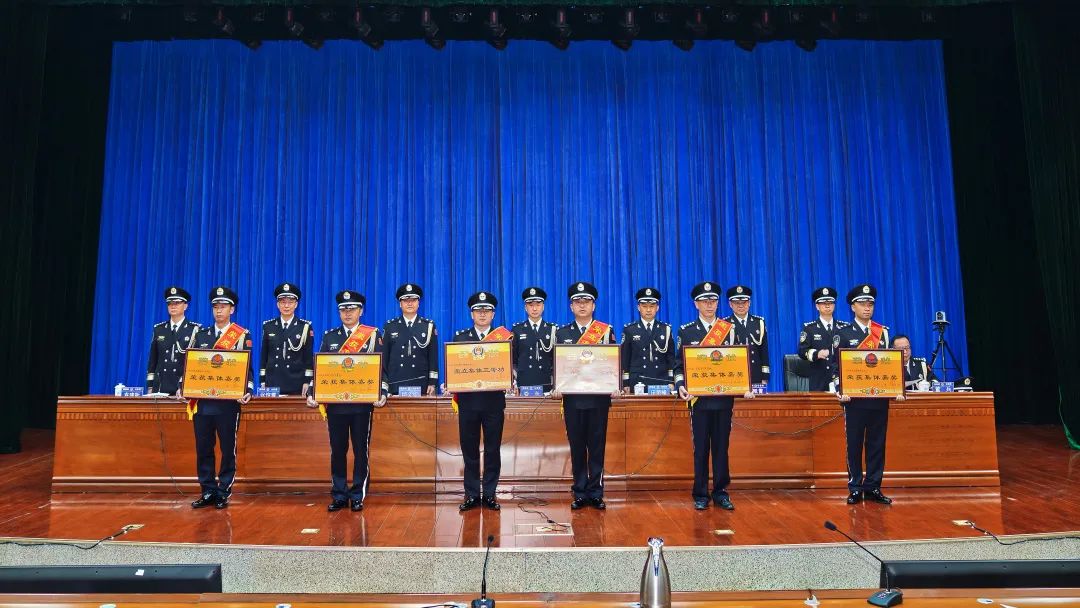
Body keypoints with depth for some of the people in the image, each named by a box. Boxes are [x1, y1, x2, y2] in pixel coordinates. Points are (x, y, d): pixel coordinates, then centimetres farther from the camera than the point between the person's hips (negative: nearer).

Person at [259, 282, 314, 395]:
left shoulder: (305, 327, 1)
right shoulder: (268, 326, 8)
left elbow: (309, 356, 0)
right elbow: (263, 356, 10)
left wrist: (307, 382, -5)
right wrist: (262, 381, 4)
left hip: (296, 384, -2)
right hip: (272, 383, 2)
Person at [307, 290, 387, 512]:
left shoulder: (373, 335, 4)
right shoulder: (329, 336, 11)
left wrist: (382, 393, -14)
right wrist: (312, 393, -5)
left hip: (362, 403, -2)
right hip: (335, 403, 2)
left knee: (361, 450, 3)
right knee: (337, 450, 7)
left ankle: (358, 496, 13)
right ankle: (339, 496, 18)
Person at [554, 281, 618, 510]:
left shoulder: (606, 331, 5)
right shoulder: (562, 333, 9)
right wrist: (557, 386, -9)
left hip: (598, 398, -1)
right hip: (572, 398, 1)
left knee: (597, 446, 4)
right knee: (576, 446, 6)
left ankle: (596, 493, 14)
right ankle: (580, 493, 15)